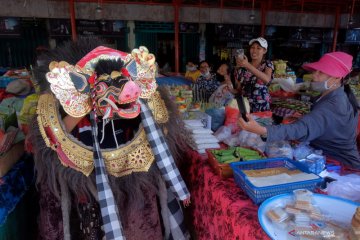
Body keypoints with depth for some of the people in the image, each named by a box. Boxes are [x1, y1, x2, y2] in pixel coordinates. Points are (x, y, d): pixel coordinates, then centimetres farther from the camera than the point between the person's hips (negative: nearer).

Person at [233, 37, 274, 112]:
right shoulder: (242, 67, 6)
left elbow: (267, 80, -23)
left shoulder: (267, 64, 1)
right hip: (244, 104, 2)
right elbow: (238, 88, 11)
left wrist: (248, 66, -31)